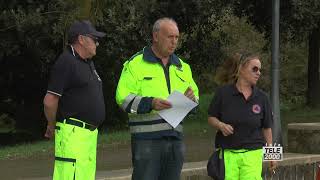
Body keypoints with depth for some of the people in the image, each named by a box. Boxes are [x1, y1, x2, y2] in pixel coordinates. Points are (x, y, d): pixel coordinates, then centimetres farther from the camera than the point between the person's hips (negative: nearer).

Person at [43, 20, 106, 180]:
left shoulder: (88, 63, 19)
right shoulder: (66, 62, -12)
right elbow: (49, 101, -15)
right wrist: (52, 127, -2)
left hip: (91, 133, 10)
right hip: (72, 133, -10)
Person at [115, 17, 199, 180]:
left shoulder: (182, 67, 19)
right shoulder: (135, 64, 0)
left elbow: (195, 96, 26)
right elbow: (123, 98, -8)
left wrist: (192, 98, 1)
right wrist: (150, 104, -23)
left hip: (175, 139, 6)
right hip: (146, 140, -6)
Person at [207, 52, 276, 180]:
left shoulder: (261, 97, 5)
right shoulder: (223, 93, 0)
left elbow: (267, 127, 12)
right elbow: (211, 118, 7)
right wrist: (221, 125, -14)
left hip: (253, 152, 1)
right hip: (228, 153, -1)